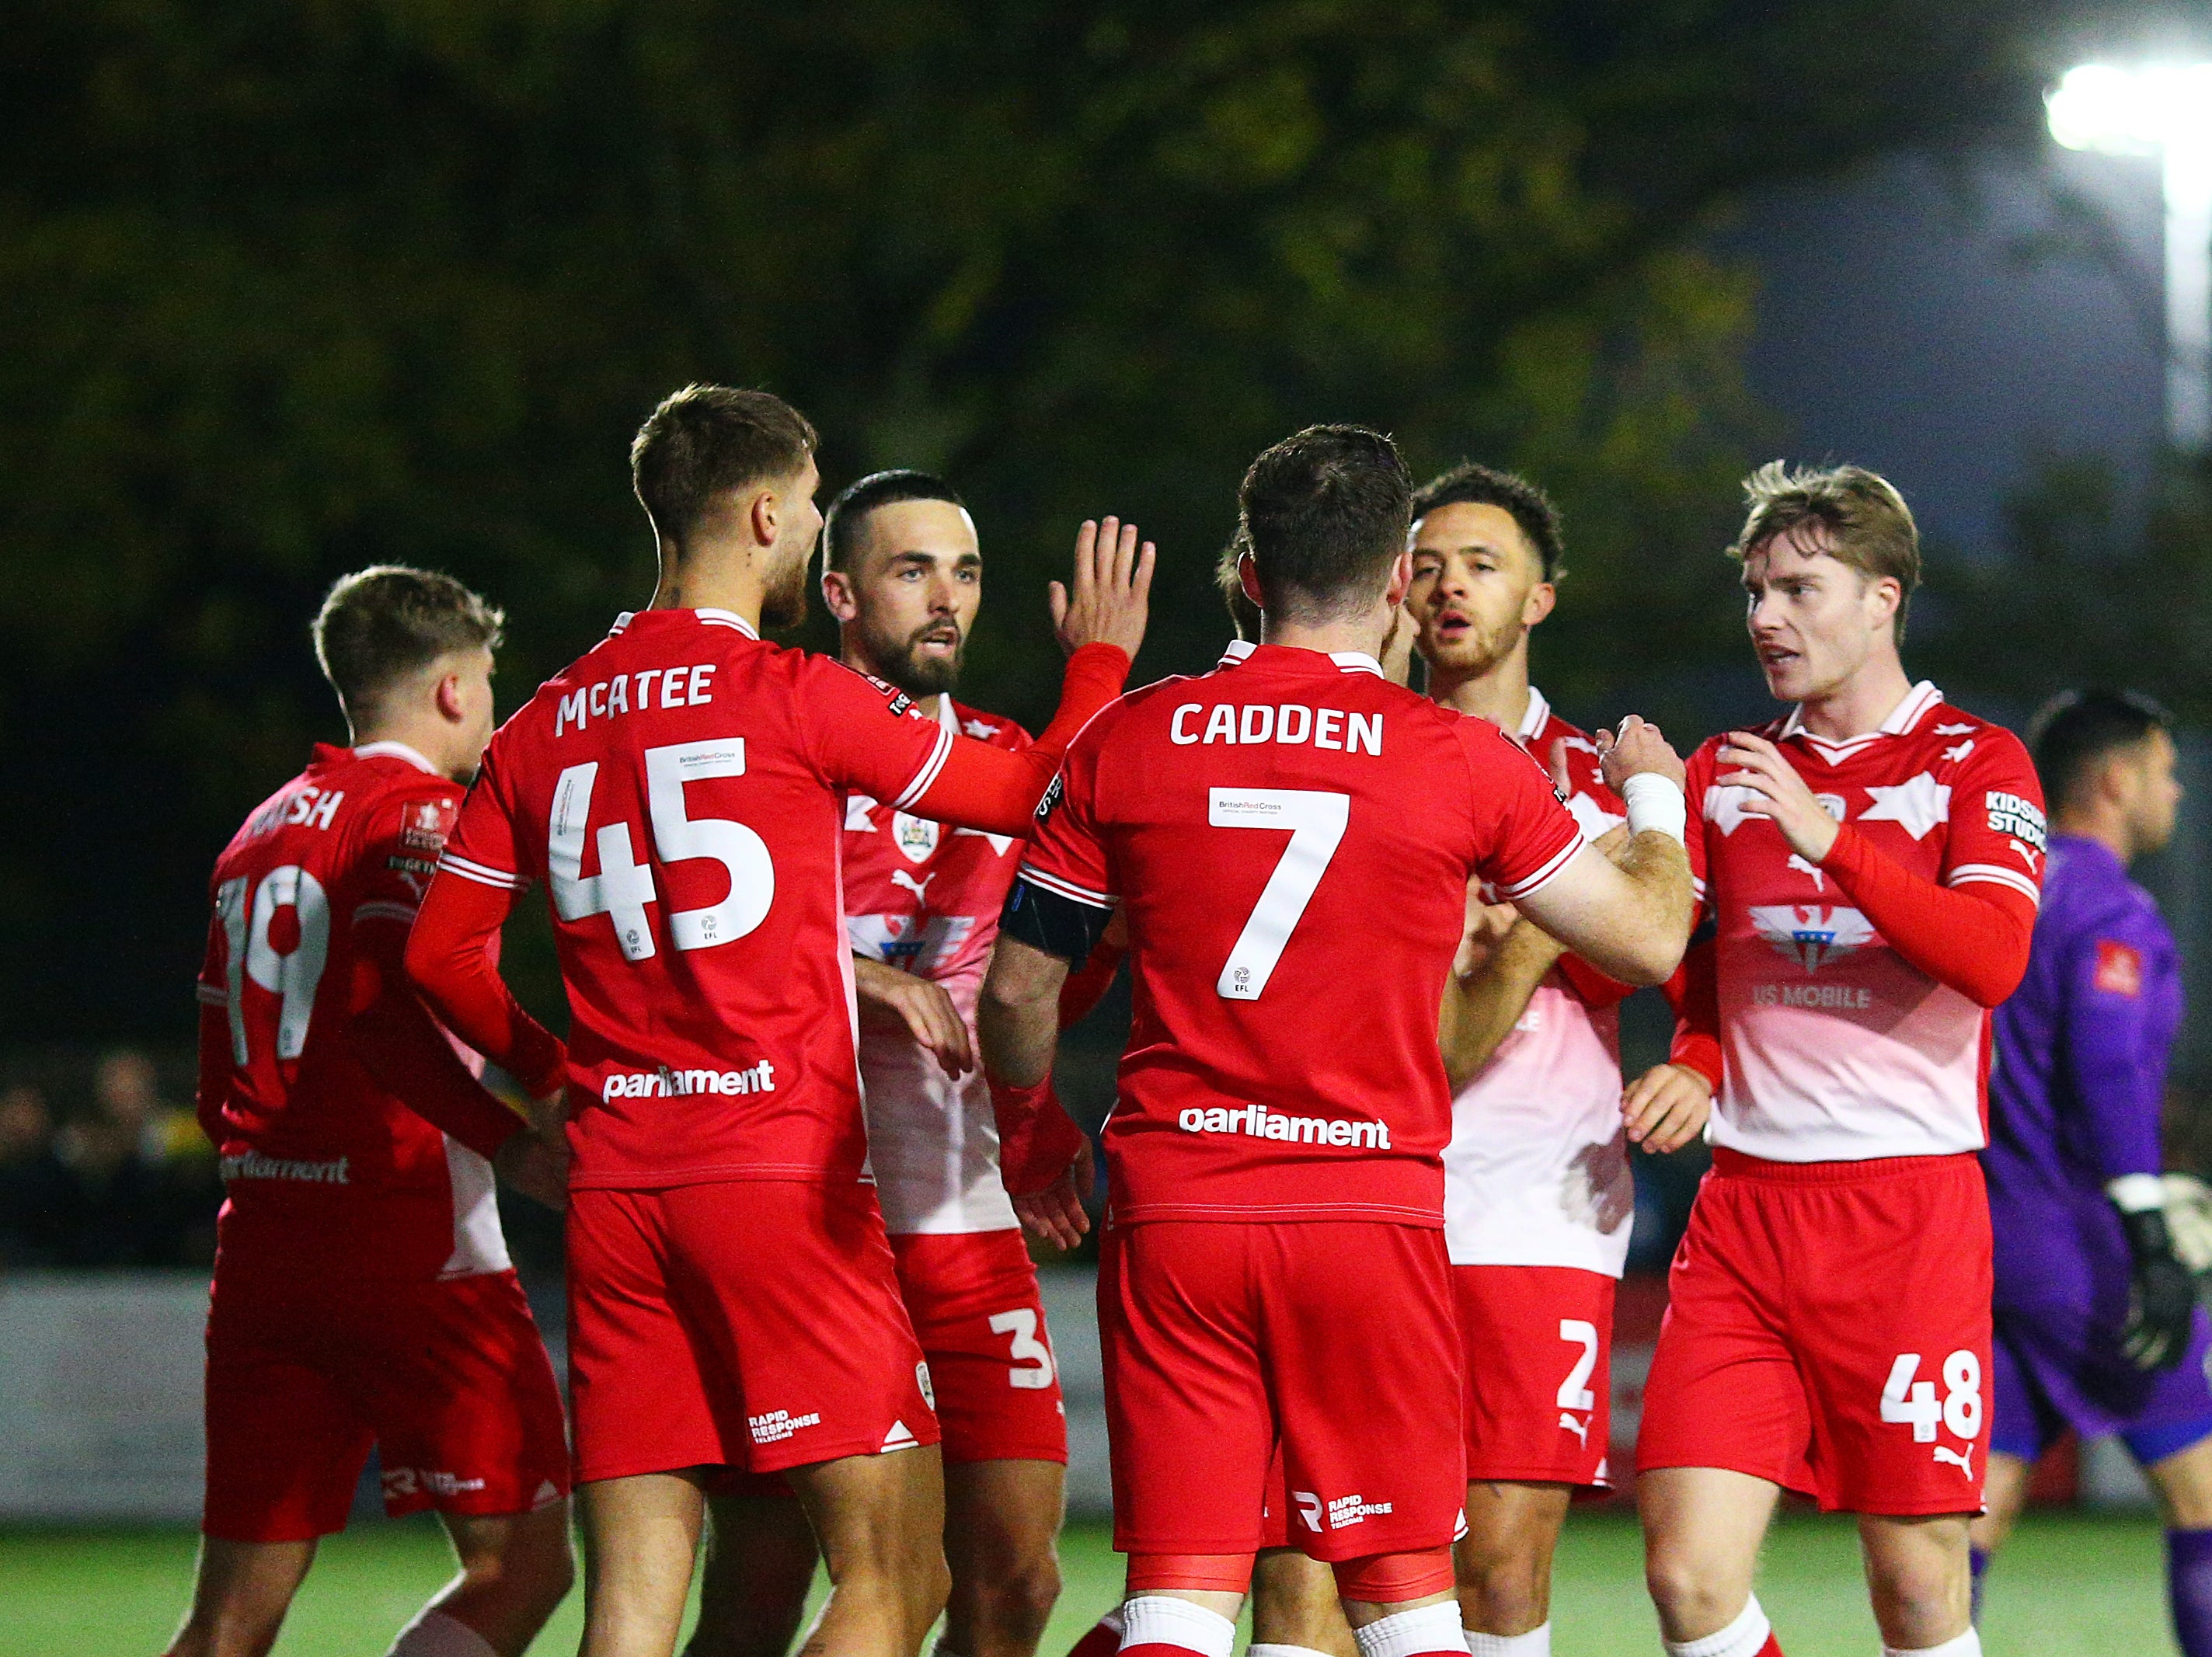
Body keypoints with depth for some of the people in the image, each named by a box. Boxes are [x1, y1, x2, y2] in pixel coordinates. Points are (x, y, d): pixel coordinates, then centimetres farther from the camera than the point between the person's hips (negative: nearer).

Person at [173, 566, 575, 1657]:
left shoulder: (262, 831, 18)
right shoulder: (421, 812, -6)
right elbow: (387, 1010, -23)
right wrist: (516, 1142, -22)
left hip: (263, 1240, 8)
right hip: (410, 1248, -8)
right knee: (523, 1562, 0)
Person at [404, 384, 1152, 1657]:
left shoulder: (547, 728, 12)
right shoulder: (797, 697, -5)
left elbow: (440, 952, 15)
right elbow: (1035, 799, 6)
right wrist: (1102, 657, 22)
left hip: (613, 1188, 6)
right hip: (784, 1169, -6)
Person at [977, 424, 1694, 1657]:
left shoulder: (1126, 744, 3)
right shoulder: (1471, 762, -2)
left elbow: (1018, 988, 8)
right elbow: (1651, 940, 8)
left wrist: (1033, 1130, 29)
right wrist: (1656, 792, 29)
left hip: (1172, 1218, 1)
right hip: (1376, 1212, -1)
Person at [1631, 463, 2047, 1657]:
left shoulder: (1976, 763, 3)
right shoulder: (1723, 773, 16)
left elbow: (1992, 959, -13)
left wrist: (1831, 840, -20)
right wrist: (1693, 1066, 3)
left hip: (1909, 1206, -4)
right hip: (1745, 1202, 4)